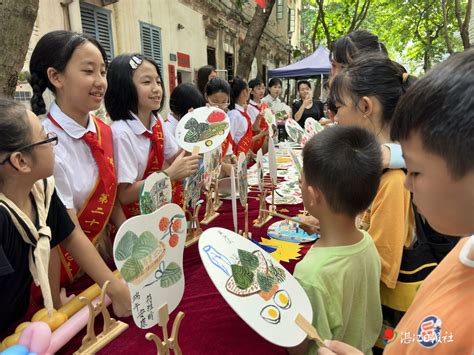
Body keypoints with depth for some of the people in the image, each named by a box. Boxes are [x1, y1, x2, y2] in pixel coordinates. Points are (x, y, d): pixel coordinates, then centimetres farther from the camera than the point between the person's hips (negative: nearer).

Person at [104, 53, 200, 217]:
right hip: (133, 218, -6)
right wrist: (171, 174, -25)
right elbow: (125, 195, -21)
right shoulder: (122, 133, -22)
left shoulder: (157, 121, -2)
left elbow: (173, 159, 9)